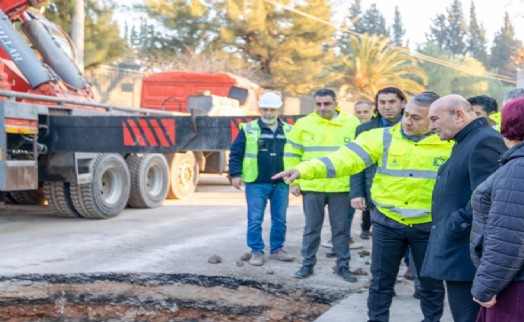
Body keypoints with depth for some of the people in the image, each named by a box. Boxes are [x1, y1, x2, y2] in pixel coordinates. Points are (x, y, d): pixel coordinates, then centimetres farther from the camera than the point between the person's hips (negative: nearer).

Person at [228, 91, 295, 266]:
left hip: (281, 184, 3)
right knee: (255, 219, 1)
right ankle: (256, 251, 11)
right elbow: (236, 153, 0)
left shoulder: (288, 131, 9)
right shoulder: (248, 129, 0)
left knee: (280, 219, 9)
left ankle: (277, 249, 22)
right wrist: (235, 174, -8)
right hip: (256, 184, -3)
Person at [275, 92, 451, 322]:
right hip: (387, 222, 1)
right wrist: (306, 169, -30)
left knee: (431, 282, 14)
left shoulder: (450, 144, -7)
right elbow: (346, 158, -17)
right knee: (381, 280, 12)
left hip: (428, 225, 0)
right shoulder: (384, 138, -7)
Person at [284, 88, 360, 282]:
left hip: (341, 187, 0)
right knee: (311, 228, 9)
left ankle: (343, 266, 20)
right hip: (311, 186, 0)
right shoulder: (303, 124, 0)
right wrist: (294, 182, 0)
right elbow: (292, 155, 5)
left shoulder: (352, 124, 0)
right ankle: (308, 264, 21)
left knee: (341, 228, 9)